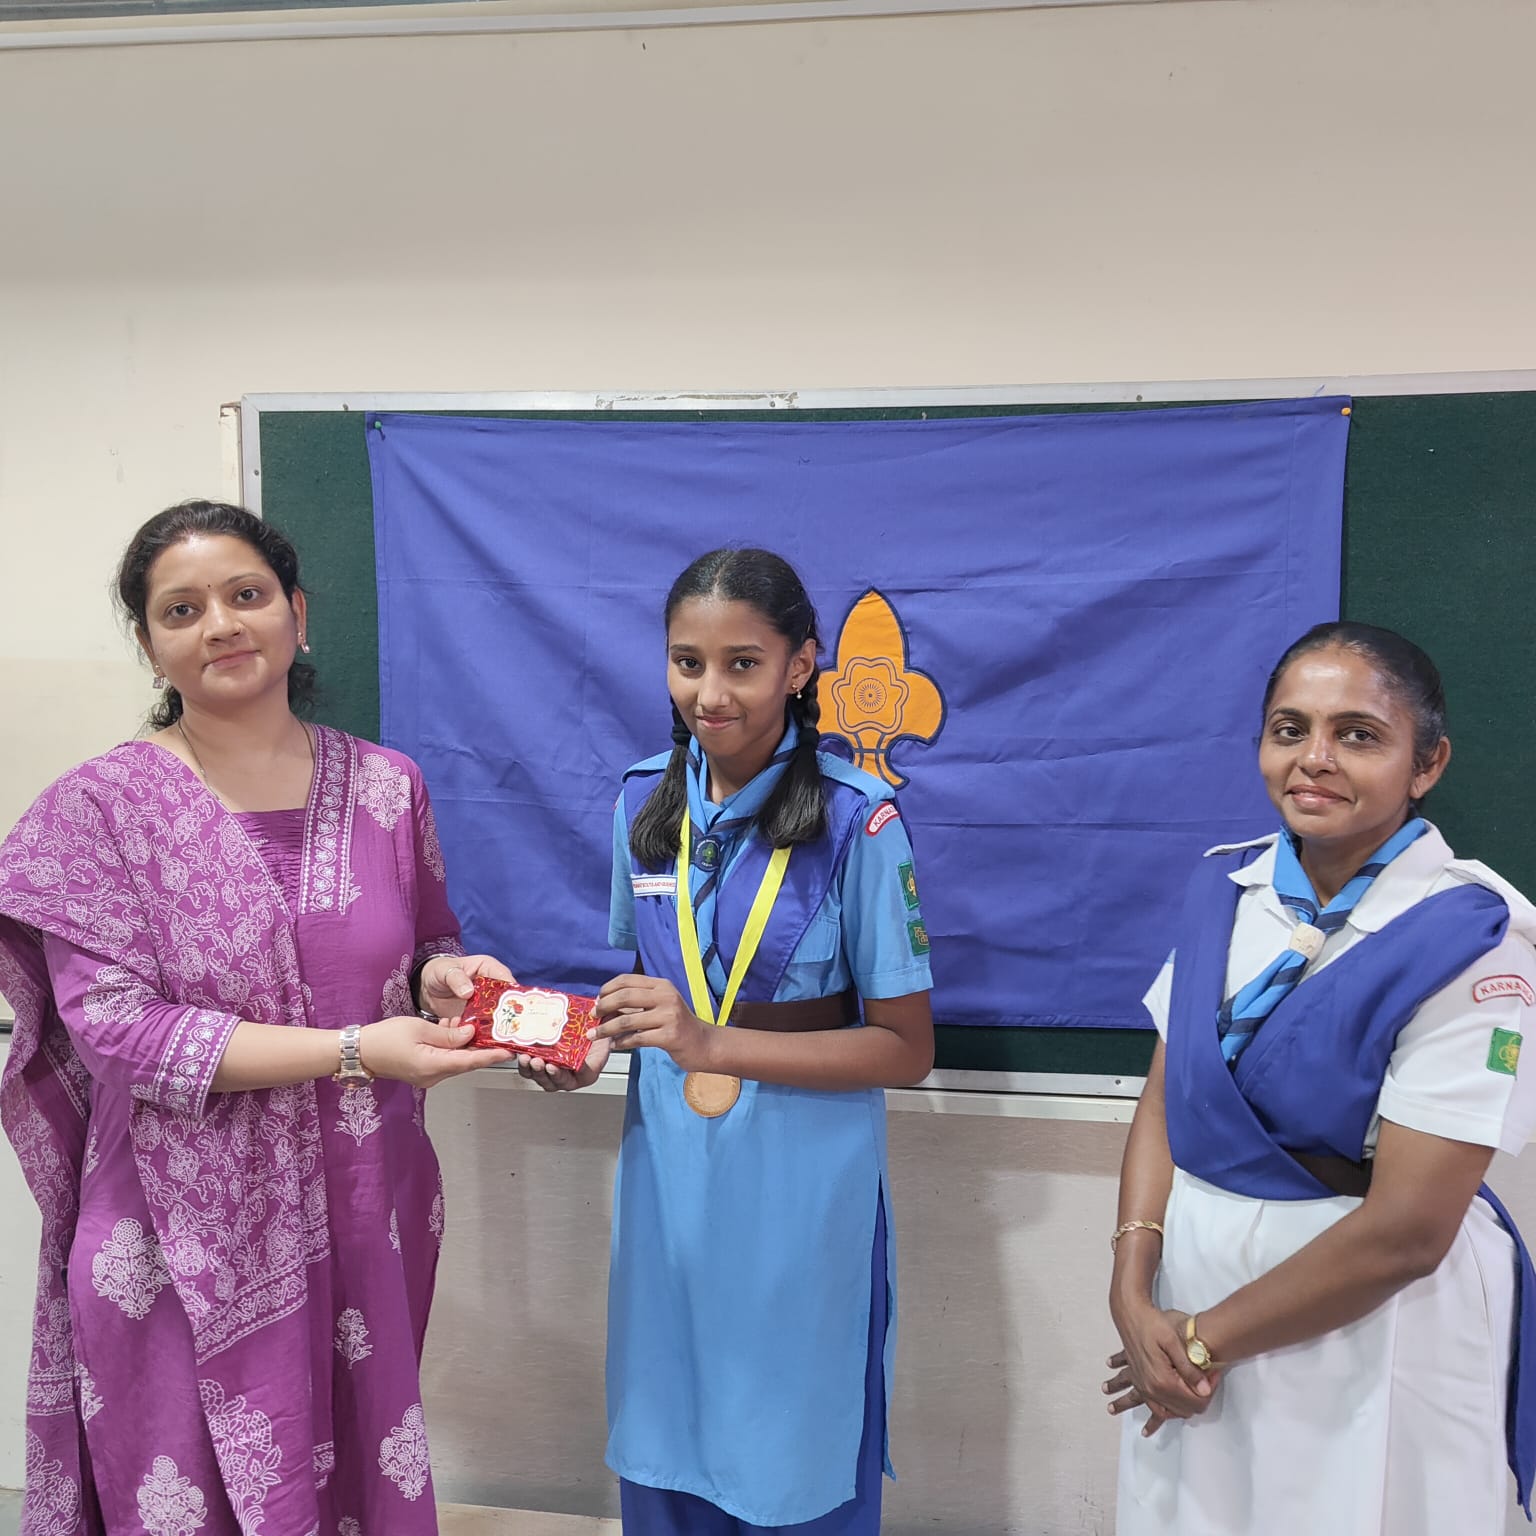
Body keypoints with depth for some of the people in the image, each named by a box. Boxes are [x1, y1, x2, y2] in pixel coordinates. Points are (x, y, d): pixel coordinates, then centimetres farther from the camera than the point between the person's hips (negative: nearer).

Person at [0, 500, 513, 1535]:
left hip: (364, 1217, 3)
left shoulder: (385, 786, 2)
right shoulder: (99, 809, -6)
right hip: (190, 1238, -2)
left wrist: (443, 980, -11)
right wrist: (353, 1049, -21)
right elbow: (114, 1026, -13)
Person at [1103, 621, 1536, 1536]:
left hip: (1367, 1320, -5)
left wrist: (1207, 1339, -13)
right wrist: (1133, 1293, -10)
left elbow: (1408, 1228, -20)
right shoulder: (1229, 888, -2)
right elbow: (1164, 1103, 2)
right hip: (1191, 1281, 5)